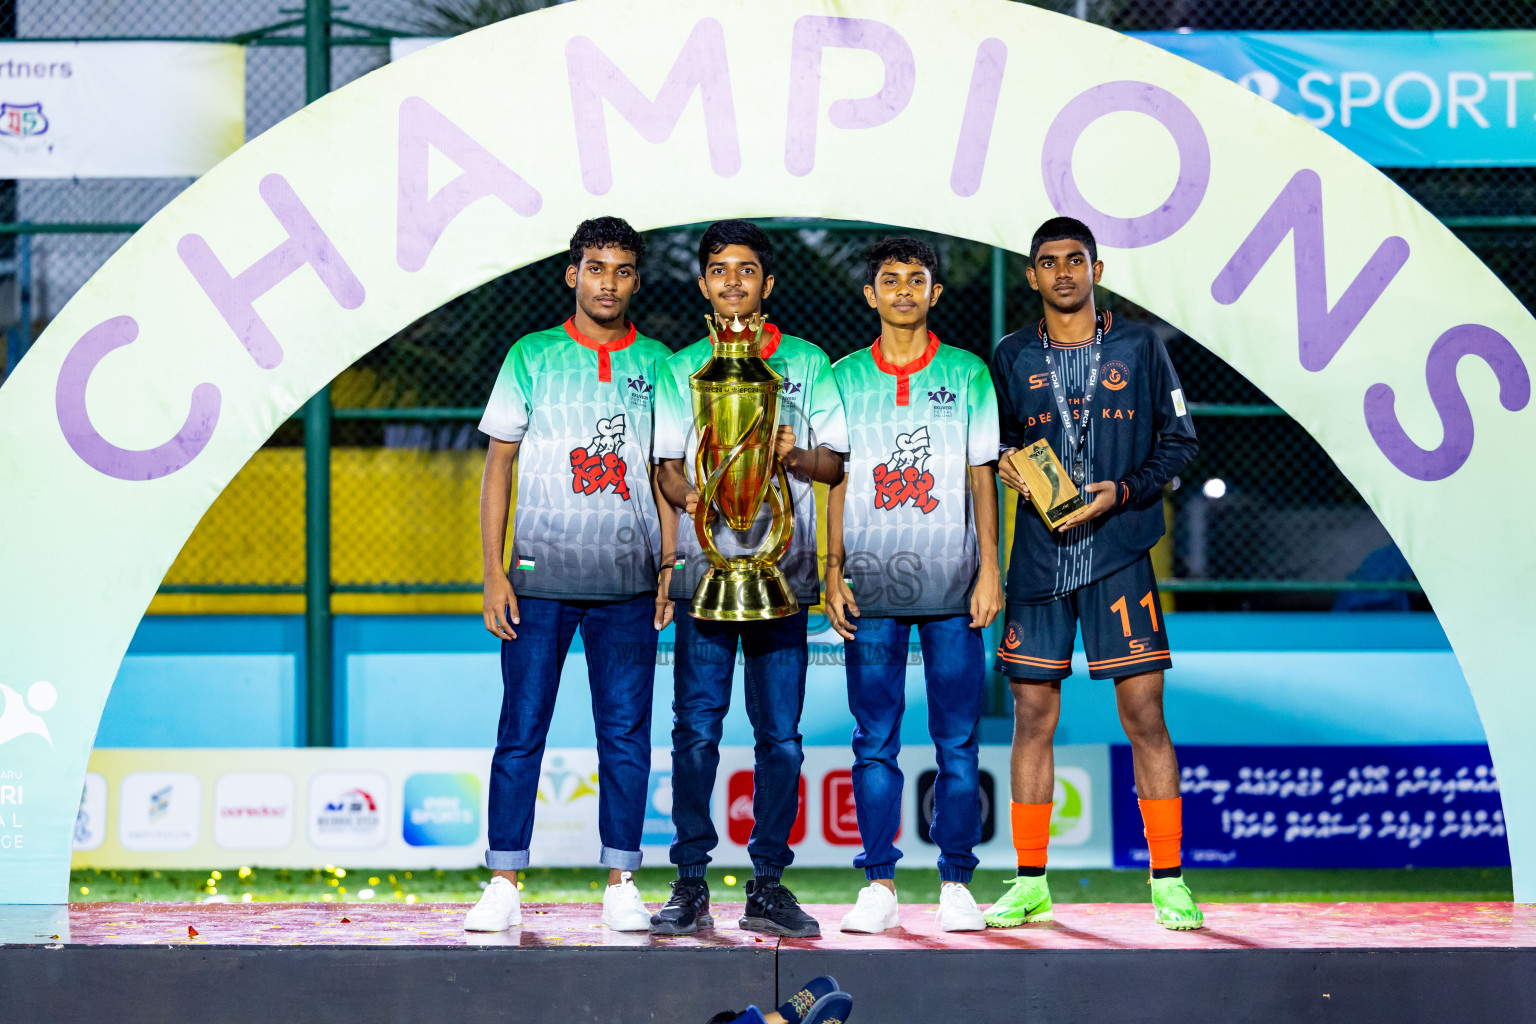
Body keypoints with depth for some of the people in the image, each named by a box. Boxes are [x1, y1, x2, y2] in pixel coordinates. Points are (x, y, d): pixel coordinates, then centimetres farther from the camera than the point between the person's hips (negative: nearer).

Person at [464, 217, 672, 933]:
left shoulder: (658, 365, 9)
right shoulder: (531, 358, 5)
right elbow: (499, 464, 5)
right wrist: (493, 572, -3)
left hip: (628, 582, 1)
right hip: (539, 574, -1)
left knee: (625, 733, 2)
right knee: (521, 731, -1)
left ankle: (621, 885, 9)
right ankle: (503, 884, 4)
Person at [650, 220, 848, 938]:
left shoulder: (807, 363, 11)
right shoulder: (681, 368, 13)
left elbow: (835, 462, 8)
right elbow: (666, 466, 11)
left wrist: (796, 455, -13)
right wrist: (687, 493, -11)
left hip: (783, 571, 0)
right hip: (703, 568, 0)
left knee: (780, 735, -1)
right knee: (696, 729, -4)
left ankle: (769, 885, 6)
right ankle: (690, 884, 1)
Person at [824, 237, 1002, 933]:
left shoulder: (967, 374, 6)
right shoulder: (843, 378, 8)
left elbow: (981, 476, 6)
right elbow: (836, 482, 9)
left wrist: (989, 568, -2)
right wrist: (833, 574, 1)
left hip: (952, 588, -1)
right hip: (872, 588, 1)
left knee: (958, 741, 0)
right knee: (875, 741, 1)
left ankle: (956, 883, 7)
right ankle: (879, 884, 6)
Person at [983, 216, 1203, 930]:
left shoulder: (1138, 347, 4)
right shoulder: (1012, 358, 9)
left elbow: (1178, 440, 6)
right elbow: (993, 447, 17)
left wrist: (1123, 490, -9)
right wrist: (1006, 466, -6)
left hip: (1119, 554, -2)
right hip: (1037, 556, 2)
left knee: (1144, 711, -6)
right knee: (1032, 714, 3)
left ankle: (1169, 881, 0)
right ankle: (1031, 883, 11)